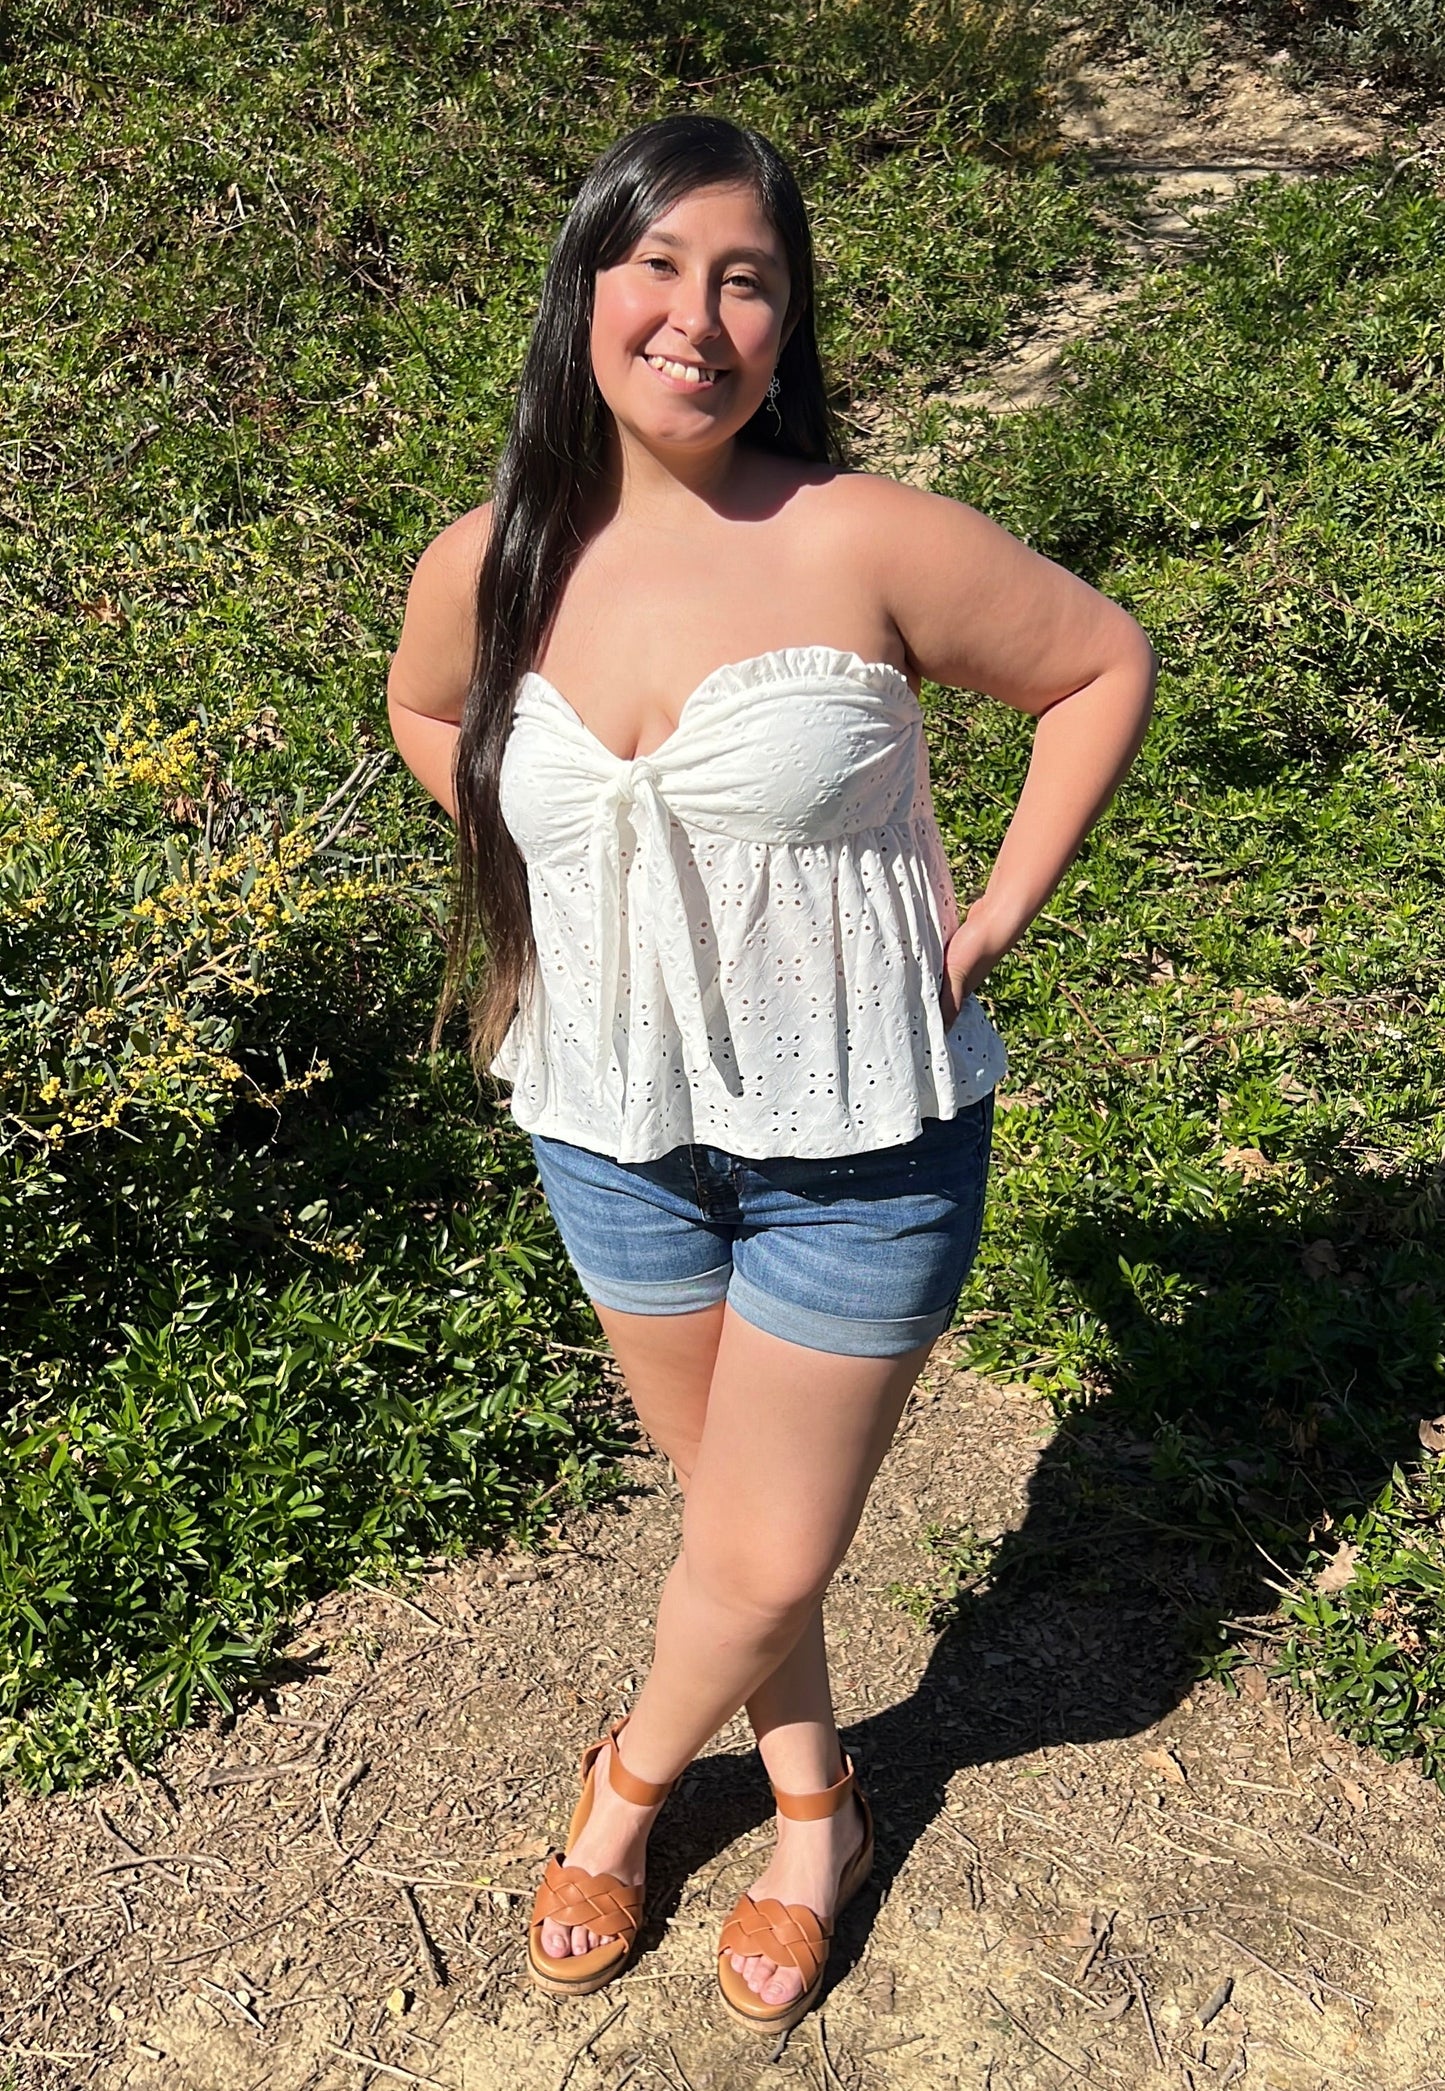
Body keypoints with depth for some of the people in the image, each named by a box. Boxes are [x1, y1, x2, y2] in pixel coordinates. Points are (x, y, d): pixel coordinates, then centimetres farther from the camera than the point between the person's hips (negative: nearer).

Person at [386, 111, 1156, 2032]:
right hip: (614, 1130, 4)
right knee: (733, 1516, 19)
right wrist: (563, 879, 5)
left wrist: (996, 913, -9)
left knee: (769, 1558, 7)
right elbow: (425, 718, 17)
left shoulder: (867, 542, -17)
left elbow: (1103, 663, -5)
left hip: (859, 1137, -3)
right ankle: (815, 1811, 45)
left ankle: (632, 1780, 40)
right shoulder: (486, 569, -5)